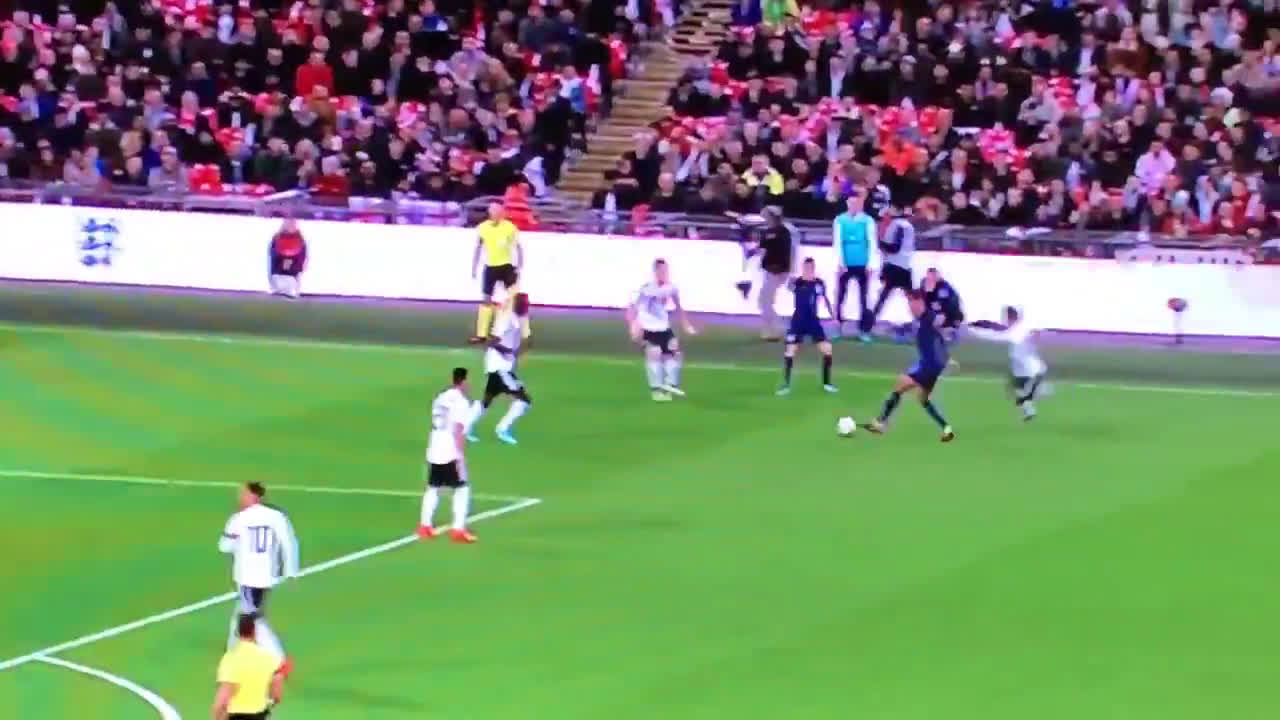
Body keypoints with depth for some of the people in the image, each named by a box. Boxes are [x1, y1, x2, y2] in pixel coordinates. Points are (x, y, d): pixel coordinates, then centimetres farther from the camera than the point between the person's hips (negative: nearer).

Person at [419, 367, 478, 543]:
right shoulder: (461, 401, -11)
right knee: (462, 489, 0)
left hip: (434, 451, 7)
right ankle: (458, 529, -7)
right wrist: (461, 455, -16)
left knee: (433, 488, 17)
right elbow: (458, 431, -17)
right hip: (451, 453, -7)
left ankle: (425, 526, 19)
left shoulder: (441, 397, 12)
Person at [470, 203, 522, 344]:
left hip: (506, 266, -3)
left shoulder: (510, 227, -11)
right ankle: (481, 334, 12)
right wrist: (474, 268, 8)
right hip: (490, 267, 3)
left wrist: (519, 267, -8)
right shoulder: (482, 228, -3)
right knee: (486, 299, 5)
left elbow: (518, 248, -4)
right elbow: (478, 249, 9)